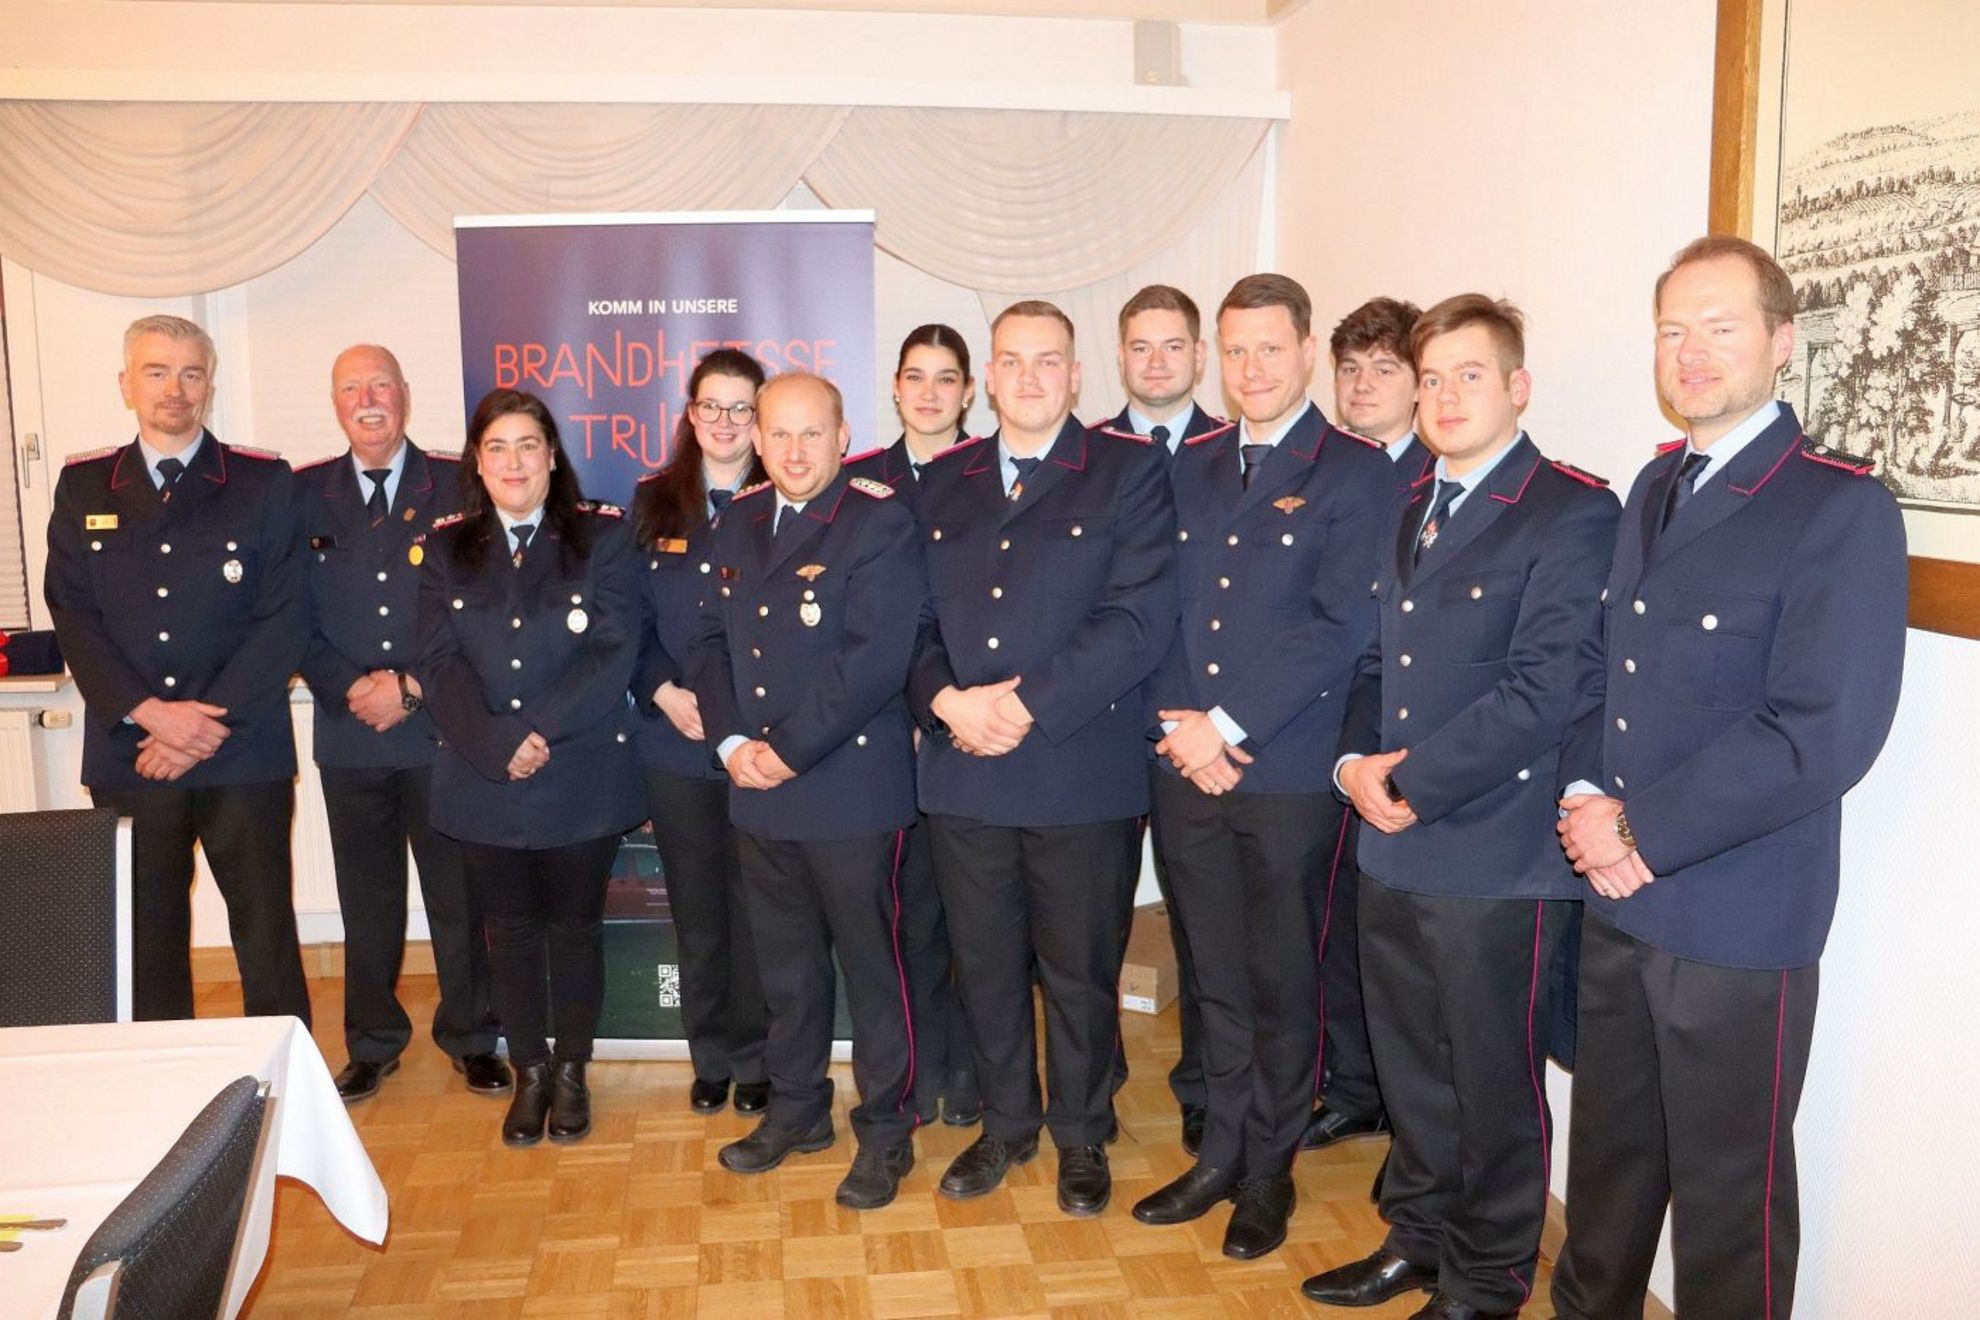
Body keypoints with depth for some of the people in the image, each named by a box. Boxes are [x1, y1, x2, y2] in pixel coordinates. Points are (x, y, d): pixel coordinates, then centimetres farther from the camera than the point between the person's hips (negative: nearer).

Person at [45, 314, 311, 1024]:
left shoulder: (265, 483, 3)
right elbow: (73, 615, 3)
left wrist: (211, 725, -11)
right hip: (127, 755, 2)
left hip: (244, 758, -2)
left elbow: (284, 617, -4)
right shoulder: (82, 486, 9)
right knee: (146, 937, 9)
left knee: (267, 937, 4)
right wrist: (149, 713, -11)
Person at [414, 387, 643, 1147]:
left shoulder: (602, 537, -1)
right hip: (483, 782, 2)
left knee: (575, 928, 10)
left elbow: (614, 653, -9)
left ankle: (571, 1072, 26)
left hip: (583, 778, -2)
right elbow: (438, 664, -3)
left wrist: (544, 732, -18)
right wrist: (498, 744, -17)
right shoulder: (445, 549, 6)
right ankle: (529, 1073, 28)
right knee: (511, 932, 11)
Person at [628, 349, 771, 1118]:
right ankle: (711, 1058, 26)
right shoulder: (653, 503, 8)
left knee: (755, 909, 4)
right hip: (674, 741, 3)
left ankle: (755, 1061, 20)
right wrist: (666, 693, -7)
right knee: (696, 910, 11)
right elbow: (630, 619, 7)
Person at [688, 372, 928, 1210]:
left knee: (871, 965, 6)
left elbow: (876, 658, -20)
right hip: (757, 791, 6)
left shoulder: (880, 523, -11)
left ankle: (885, 1130, 22)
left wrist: (789, 751, -17)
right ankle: (796, 1109, 35)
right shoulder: (739, 522, 11)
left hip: (851, 785, -6)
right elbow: (712, 638, 11)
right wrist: (732, 741, -4)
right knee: (785, 963, 18)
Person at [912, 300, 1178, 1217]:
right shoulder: (942, 483, 12)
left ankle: (1081, 1138, 30)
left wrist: (1026, 704, -17)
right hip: (962, 771, 4)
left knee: (1078, 971, 10)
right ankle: (1005, 1124, 35)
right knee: (985, 966, 14)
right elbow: (914, 617, 9)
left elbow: (1141, 619, -12)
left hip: (1082, 772, -3)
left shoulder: (1129, 474, -2)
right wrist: (947, 700, -11)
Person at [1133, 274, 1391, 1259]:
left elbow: (1341, 624, -13)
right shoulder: (1189, 467, 12)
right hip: (1184, 765, 4)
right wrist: (1178, 722, -6)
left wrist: (1228, 725, -14)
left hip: (1288, 773, -4)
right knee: (1217, 980, 14)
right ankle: (1221, 1152, 30)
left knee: (1281, 982, 9)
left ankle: (1268, 1171, 26)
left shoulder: (1355, 472, -4)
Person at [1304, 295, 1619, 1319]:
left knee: (1492, 1080, 8)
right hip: (1394, 849, 7)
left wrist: (1411, 781, -16)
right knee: (1409, 1067, 19)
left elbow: (1547, 689, -20)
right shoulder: (1411, 516, 14)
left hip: (1496, 856, -7)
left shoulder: (1572, 514, -12)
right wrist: (1355, 761, -2)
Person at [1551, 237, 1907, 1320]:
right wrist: (1585, 799, -3)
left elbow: (1823, 734, -20)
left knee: (1725, 1196, 9)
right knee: (1608, 1153, 21)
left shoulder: (1841, 507, -13)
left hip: (1738, 921, -6)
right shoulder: (1654, 489, 11)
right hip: (1616, 902, 6)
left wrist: (1643, 835, -16)